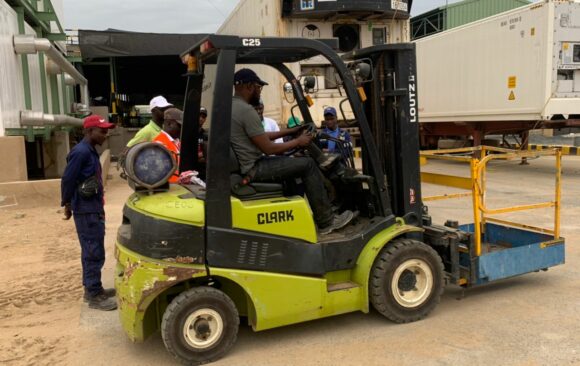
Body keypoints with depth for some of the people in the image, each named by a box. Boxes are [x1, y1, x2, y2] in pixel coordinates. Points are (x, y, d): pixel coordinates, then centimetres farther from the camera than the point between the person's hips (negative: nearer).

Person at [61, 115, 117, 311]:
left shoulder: (90, 151, 12)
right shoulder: (81, 152, -18)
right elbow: (67, 180, -19)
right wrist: (67, 204, -9)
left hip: (93, 209, 10)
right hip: (86, 211, -10)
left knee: (91, 251, 16)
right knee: (94, 253, -5)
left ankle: (92, 288, 27)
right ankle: (94, 296, 3)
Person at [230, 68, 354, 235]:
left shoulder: (231, 107, 12)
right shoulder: (246, 110, -20)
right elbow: (268, 149, -20)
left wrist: (290, 131, 19)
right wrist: (298, 142, -5)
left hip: (243, 165, 11)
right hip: (253, 169, -11)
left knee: (291, 159, 25)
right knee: (307, 164, -7)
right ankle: (327, 221, 1)